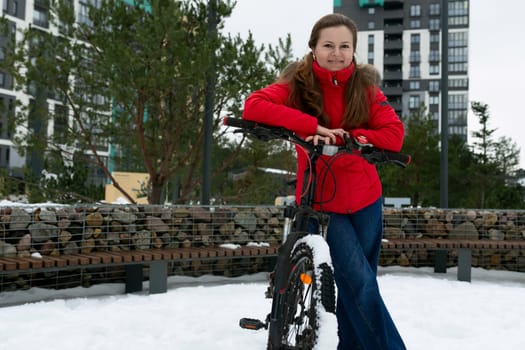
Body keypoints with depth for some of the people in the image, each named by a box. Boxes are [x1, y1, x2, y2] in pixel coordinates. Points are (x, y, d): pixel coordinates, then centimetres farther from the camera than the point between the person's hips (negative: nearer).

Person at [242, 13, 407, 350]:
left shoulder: (365, 86, -2)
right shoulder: (298, 83, -8)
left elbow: (395, 134, -11)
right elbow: (253, 106, -24)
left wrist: (342, 137, -26)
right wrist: (314, 126, -31)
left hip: (365, 200, 3)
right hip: (321, 201, -3)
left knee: (354, 286, 13)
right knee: (361, 284, -13)